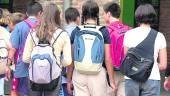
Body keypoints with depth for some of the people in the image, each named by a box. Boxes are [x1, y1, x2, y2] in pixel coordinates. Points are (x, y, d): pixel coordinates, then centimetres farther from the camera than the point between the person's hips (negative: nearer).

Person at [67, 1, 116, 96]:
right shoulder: (103, 32, -3)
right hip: (98, 74, -1)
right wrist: (112, 80, 3)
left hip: (79, 74, 2)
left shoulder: (76, 32, 1)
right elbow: (108, 59, -5)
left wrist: (69, 80, 12)